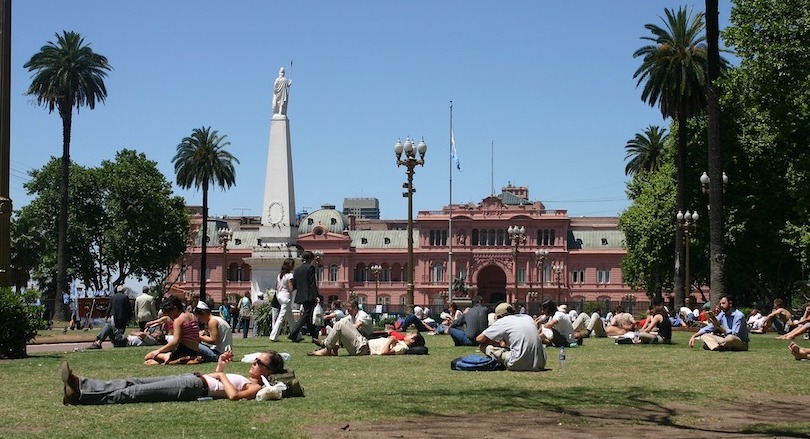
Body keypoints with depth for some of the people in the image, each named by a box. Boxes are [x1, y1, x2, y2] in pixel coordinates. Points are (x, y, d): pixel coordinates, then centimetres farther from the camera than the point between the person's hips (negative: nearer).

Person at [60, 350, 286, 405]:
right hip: (193, 379, 9)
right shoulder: (247, 380, 27)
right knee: (134, 383, -3)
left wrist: (222, 375, -8)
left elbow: (234, 395, -22)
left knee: (136, 392, -17)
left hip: (197, 387, -9)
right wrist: (220, 368, 19)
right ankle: (82, 386, -10)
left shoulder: (257, 387, -2)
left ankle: (81, 396, -22)